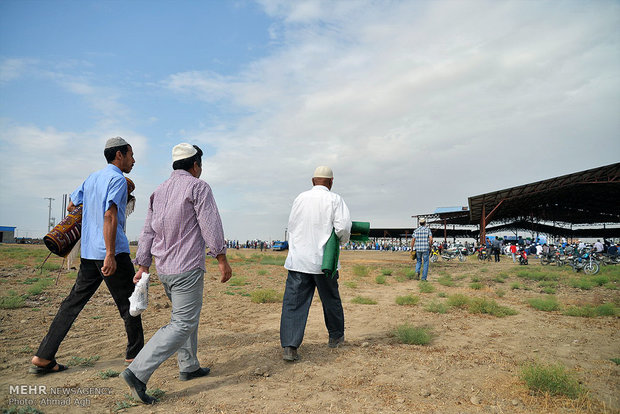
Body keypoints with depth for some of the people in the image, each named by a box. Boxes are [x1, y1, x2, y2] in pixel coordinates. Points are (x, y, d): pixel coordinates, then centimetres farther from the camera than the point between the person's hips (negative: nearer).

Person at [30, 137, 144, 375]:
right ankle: (134, 353, 15)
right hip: (111, 250, -8)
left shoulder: (92, 178, 16)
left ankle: (43, 357, 12)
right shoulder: (118, 179, -10)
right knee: (128, 302, 4)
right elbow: (110, 216, -21)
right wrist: (110, 254, -25)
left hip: (88, 252, 8)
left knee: (74, 301, 11)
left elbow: (71, 206, 25)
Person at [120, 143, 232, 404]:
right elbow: (210, 224, -14)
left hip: (164, 269, 9)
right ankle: (137, 372, -11)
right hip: (187, 268, -9)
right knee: (183, 324, -5)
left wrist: (143, 266, 16)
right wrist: (222, 259, -9)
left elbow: (148, 232, 14)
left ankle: (189, 367, 29)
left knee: (186, 315, 21)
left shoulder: (159, 191, 14)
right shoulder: (198, 187, -8)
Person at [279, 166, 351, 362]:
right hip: (323, 260, -2)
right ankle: (336, 336, 35)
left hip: (297, 259, 2)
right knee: (331, 299, 17)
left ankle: (289, 346, -5)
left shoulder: (300, 198, 6)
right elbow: (343, 227, -14)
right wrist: (343, 240, 7)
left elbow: (291, 226, 11)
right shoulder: (334, 199, -4)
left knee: (293, 302, 2)